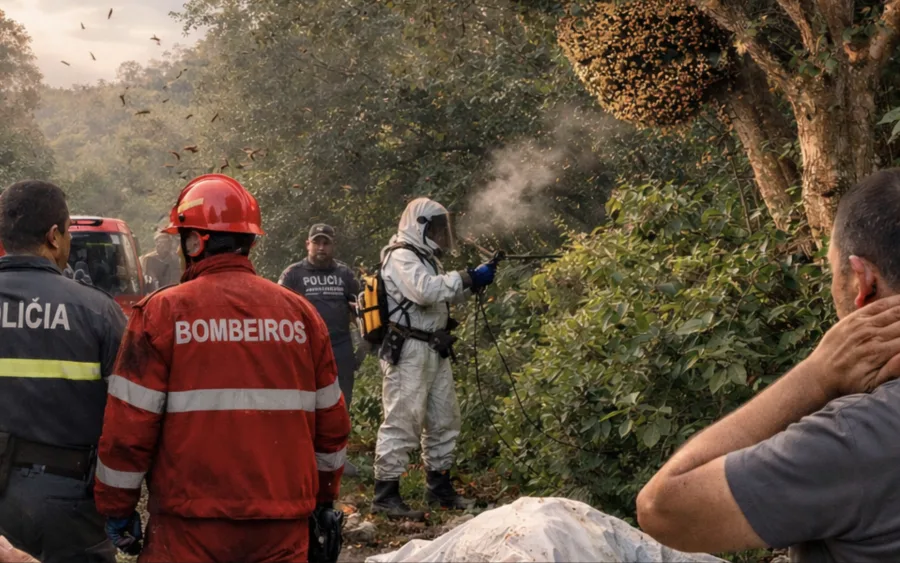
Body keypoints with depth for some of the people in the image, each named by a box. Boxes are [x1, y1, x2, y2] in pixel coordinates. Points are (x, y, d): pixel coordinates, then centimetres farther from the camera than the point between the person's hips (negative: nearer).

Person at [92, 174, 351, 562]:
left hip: (190, 527, -3)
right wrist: (323, 498, 21)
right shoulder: (299, 312, 4)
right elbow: (330, 423, 8)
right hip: (284, 528, 3)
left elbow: (128, 427, -7)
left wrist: (117, 509, 5)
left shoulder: (163, 311, -6)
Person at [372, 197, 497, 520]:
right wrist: (469, 278, -19)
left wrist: (471, 282, 6)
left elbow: (444, 295, 24)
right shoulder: (401, 257, -11)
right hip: (409, 352, -10)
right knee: (402, 421, -10)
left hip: (434, 352, 10)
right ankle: (385, 494, -6)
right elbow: (426, 290, -26)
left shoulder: (424, 257, 20)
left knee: (444, 420, 14)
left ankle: (439, 487, 24)